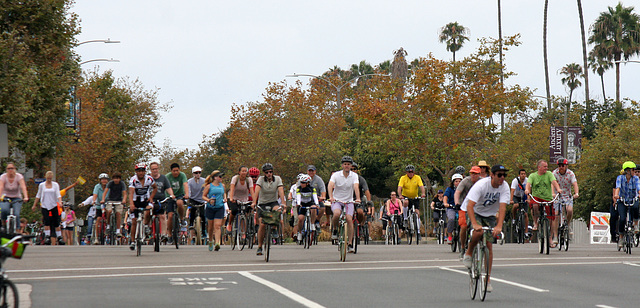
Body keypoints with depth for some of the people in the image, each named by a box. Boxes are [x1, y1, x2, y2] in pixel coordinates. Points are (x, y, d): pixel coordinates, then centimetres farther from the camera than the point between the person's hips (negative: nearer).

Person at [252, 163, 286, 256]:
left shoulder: (277, 179, -6)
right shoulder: (261, 179, -10)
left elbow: (281, 191, -17)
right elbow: (257, 190, -24)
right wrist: (254, 202, -38)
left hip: (273, 202, 1)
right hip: (262, 204, -1)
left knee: (277, 209, -35)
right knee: (262, 225, -13)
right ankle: (259, 247, -3)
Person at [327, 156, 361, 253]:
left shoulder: (354, 176, -2)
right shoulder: (336, 175, -6)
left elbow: (356, 187, -18)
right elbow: (330, 186, -20)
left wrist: (358, 198, -35)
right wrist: (331, 197, -38)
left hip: (349, 201, 1)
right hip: (336, 201, -1)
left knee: (349, 219, -17)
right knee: (337, 213, -32)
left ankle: (350, 244, -12)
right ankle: (335, 229, -2)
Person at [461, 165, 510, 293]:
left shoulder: (504, 186, -16)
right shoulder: (481, 185, -27)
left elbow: (502, 207, -24)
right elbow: (470, 206, -34)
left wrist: (499, 226, -39)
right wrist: (474, 224, -47)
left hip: (489, 215, 4)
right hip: (475, 212, -4)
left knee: (489, 245, -4)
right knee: (479, 232, -34)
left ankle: (487, 279, 3)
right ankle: (468, 253, -6)